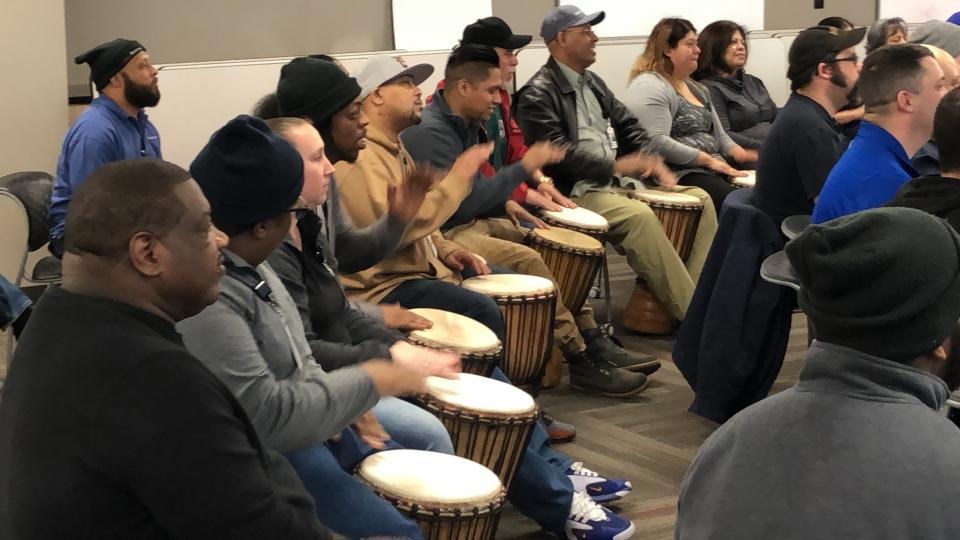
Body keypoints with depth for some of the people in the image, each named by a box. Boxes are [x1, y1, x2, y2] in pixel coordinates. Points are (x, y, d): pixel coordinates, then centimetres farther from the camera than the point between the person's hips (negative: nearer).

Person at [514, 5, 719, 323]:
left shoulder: (592, 83, 20)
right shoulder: (538, 95, -8)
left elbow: (627, 126, 20)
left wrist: (653, 161, 2)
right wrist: (614, 165, -22)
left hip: (620, 183, 9)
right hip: (575, 193, -9)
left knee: (699, 199, -3)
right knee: (640, 216, -34)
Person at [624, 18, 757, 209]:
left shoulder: (695, 87, 24)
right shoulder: (649, 86, -7)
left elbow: (717, 133, 27)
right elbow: (656, 143, -19)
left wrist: (738, 152, 4)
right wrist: (708, 160, -15)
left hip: (713, 171, 9)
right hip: (677, 176, -9)